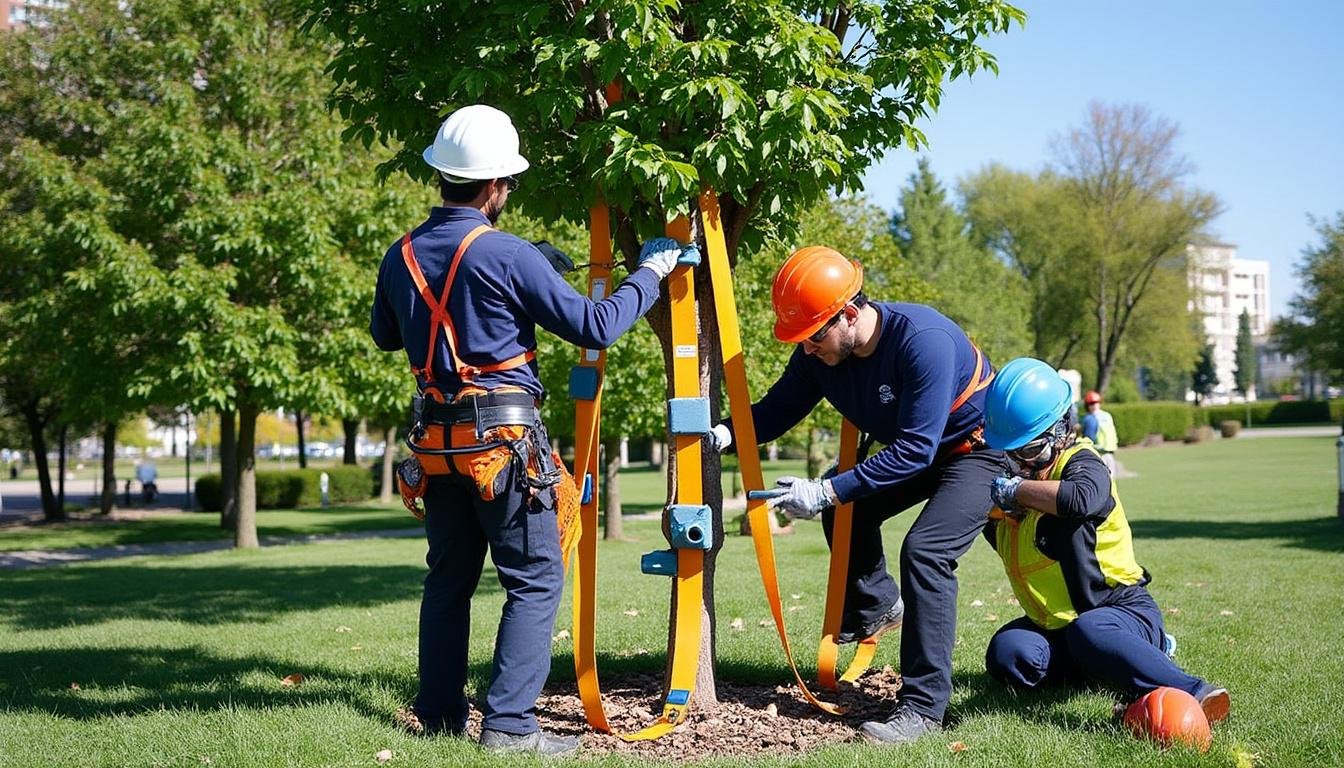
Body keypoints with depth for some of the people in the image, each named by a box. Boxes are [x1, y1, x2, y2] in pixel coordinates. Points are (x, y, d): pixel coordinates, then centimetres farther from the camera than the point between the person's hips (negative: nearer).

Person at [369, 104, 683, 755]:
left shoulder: (400, 257, 6)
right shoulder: (507, 255, -12)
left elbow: (384, 337, 24)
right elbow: (596, 327, -9)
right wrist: (648, 274, 4)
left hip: (436, 441, 7)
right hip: (503, 438, -6)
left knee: (448, 578, 16)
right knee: (535, 579, 0)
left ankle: (437, 715, 21)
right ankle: (507, 723, -5)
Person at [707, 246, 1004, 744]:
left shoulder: (924, 340, -36)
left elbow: (914, 450, -37)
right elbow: (777, 410, -6)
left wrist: (828, 492, -39)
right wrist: (724, 434, -27)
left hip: (978, 447, -8)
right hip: (913, 449, 8)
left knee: (925, 550, -24)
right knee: (846, 510, 5)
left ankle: (924, 707, -20)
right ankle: (878, 607, 32)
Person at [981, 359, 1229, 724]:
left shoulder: (1079, 462, -14)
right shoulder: (1018, 472, 11)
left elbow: (1081, 499, -41)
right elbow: (1001, 539, 22)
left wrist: (1012, 489, -29)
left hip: (1124, 608, -9)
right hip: (1056, 622, 9)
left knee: (1087, 631, -42)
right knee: (1007, 656, -21)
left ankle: (1194, 694, -46)